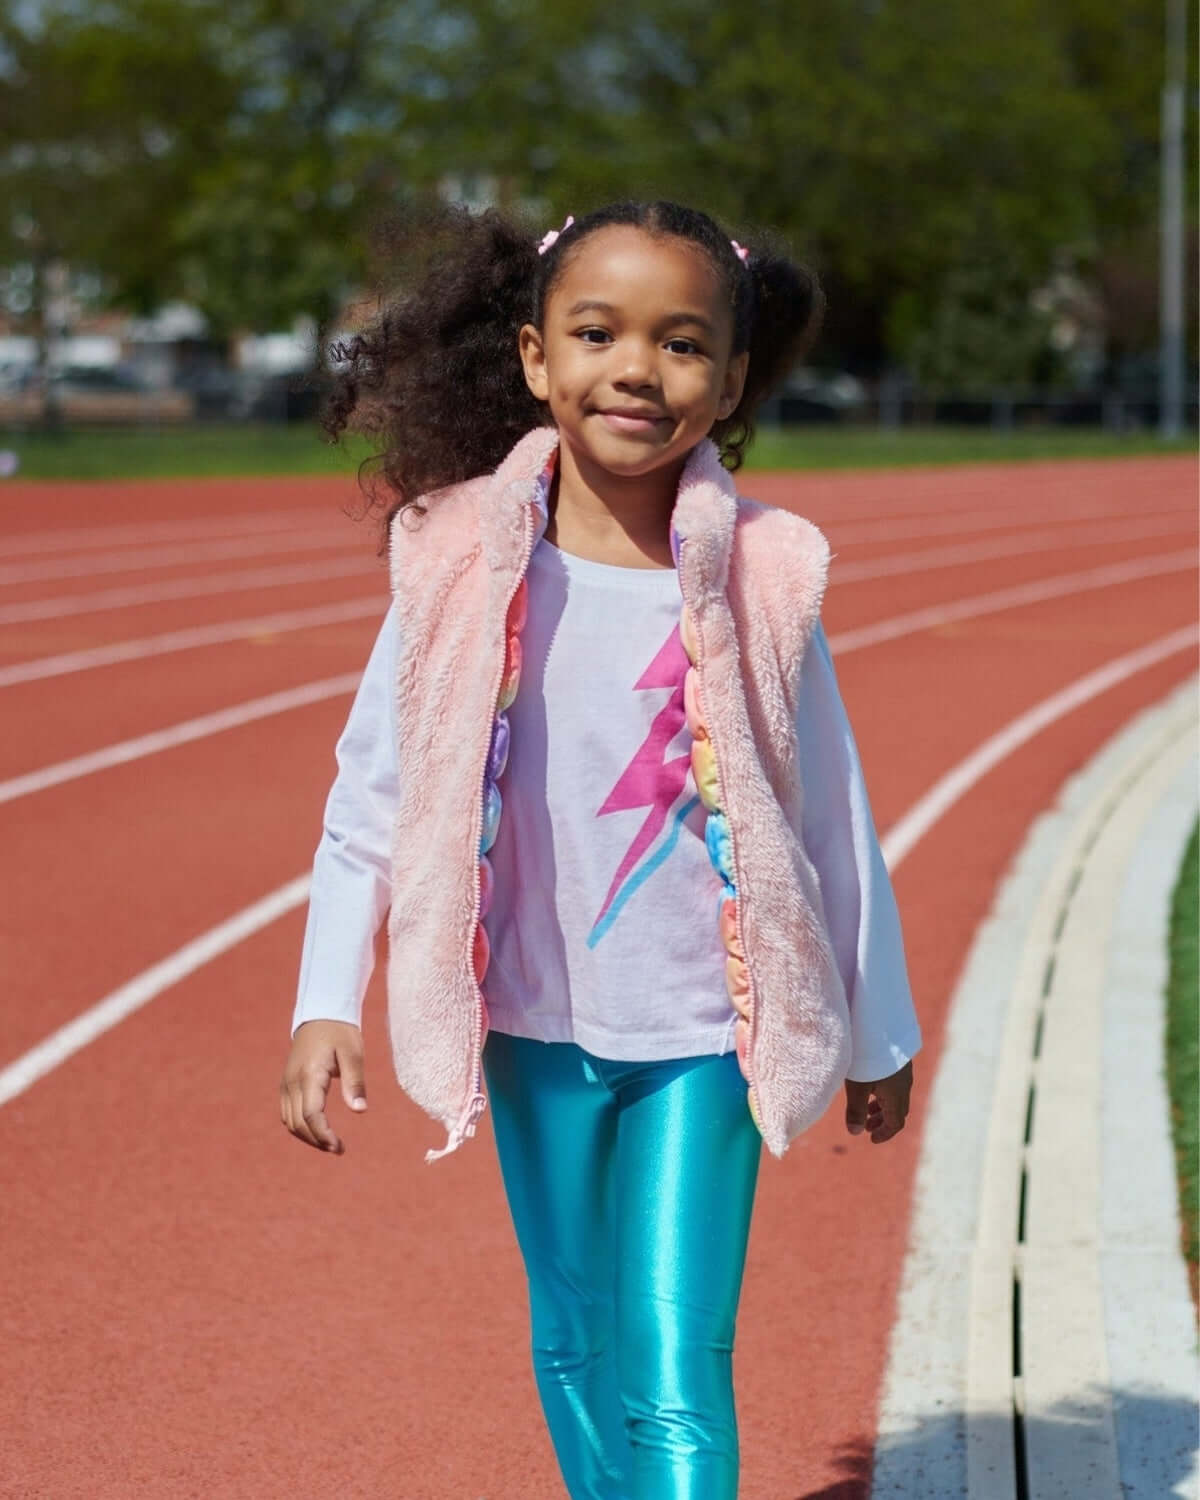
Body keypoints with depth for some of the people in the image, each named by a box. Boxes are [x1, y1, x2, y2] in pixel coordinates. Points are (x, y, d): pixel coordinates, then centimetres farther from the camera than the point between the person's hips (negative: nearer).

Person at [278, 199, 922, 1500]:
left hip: (704, 1034, -2)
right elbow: (372, 784, 0)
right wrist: (325, 1004, -4)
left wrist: (879, 1035, 10)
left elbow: (832, 814, 1)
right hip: (534, 1021, 2)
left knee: (675, 1364, -8)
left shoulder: (762, 575, -10)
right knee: (575, 1342, 17)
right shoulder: (464, 557, -8)